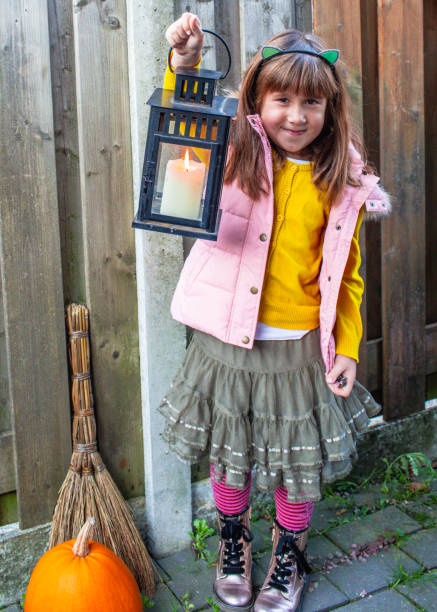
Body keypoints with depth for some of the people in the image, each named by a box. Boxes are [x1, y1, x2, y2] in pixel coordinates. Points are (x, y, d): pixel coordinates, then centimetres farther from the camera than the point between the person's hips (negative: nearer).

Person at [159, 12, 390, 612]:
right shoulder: (236, 154, -2)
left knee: (298, 462, 14)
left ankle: (289, 556, 41)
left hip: (303, 348, 1)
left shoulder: (340, 182, -1)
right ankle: (233, 541, 45)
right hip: (230, 341, 0)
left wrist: (347, 348, -2)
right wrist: (184, 63, -24)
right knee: (230, 454, 17)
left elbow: (348, 275, 2)